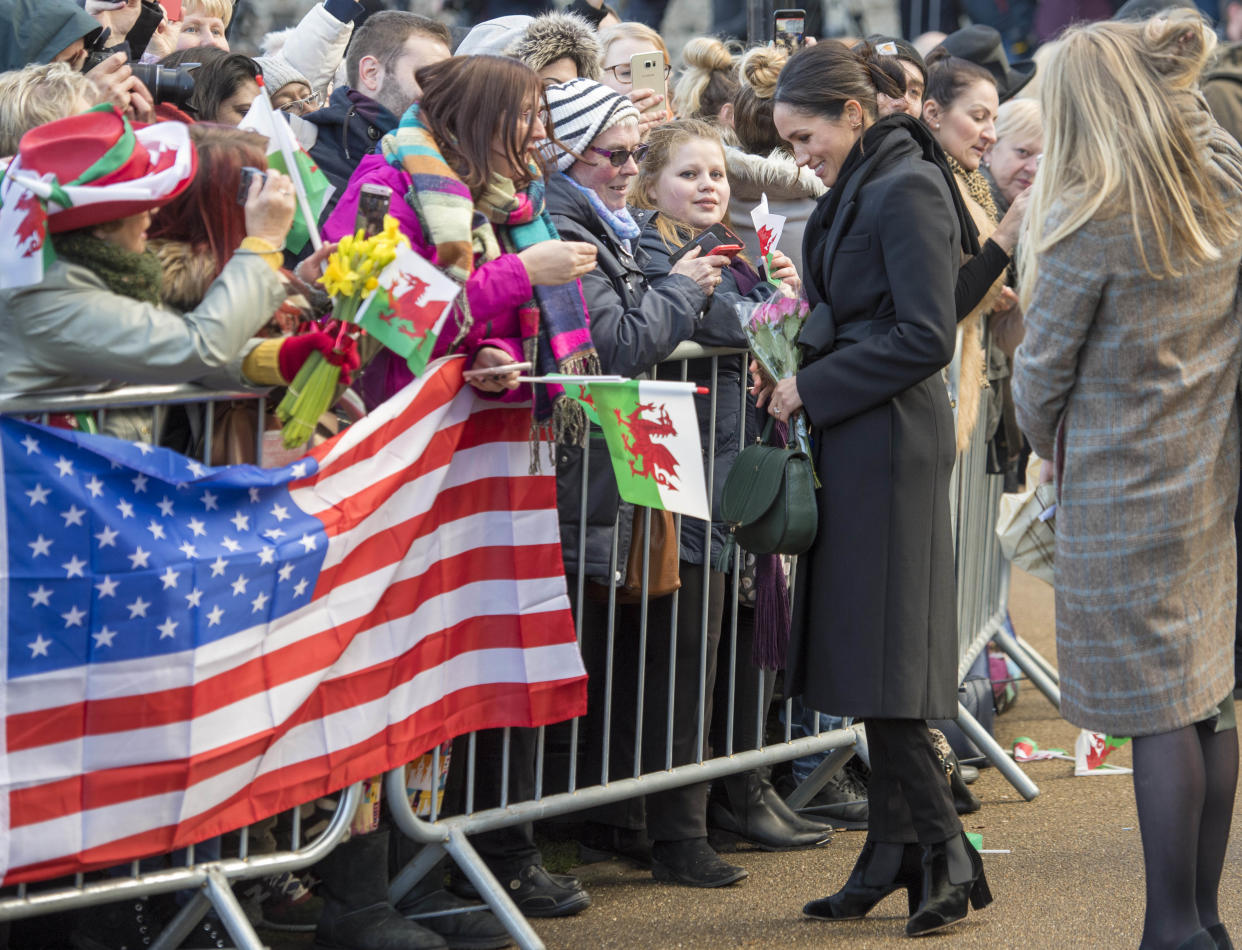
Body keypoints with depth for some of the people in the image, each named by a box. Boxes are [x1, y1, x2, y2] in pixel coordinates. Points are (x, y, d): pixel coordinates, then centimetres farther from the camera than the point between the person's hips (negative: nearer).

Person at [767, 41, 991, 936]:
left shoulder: (907, 189, -14)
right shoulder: (858, 190, 15)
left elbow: (925, 337, -20)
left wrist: (812, 387, -14)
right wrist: (798, 363, 6)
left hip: (891, 443, -10)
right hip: (856, 443, 10)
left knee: (882, 663, -7)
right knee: (867, 662, 10)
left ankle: (944, 857, -2)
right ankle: (895, 856, 15)